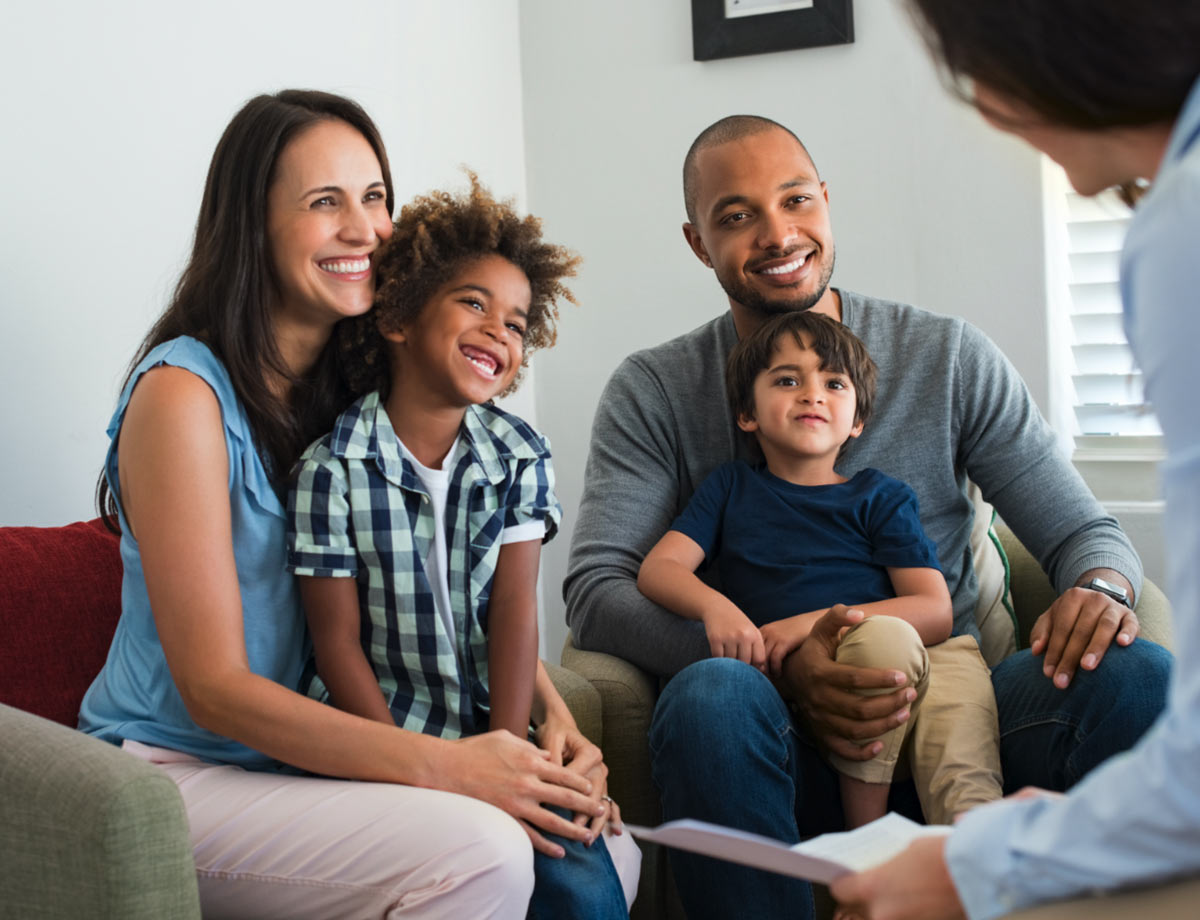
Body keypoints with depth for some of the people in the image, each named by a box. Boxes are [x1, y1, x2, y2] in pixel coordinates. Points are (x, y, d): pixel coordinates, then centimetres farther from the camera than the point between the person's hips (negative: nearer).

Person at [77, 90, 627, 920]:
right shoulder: (184, 393, -15)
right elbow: (214, 687, -19)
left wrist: (555, 717, -11)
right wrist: (445, 765, -26)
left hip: (315, 755, 7)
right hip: (178, 773, -6)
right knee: (480, 851, -28)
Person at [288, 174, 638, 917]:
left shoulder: (520, 457, 2)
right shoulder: (334, 469, -11)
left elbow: (516, 611, -4)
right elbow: (339, 642, -9)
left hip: (486, 728, 4)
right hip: (375, 732, -3)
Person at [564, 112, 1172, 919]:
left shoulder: (950, 359, 10)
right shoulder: (654, 393, 6)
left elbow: (1085, 532, 10)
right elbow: (593, 589, -6)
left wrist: (1100, 588, -18)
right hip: (787, 742, -1)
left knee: (1138, 676, -27)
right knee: (712, 693, -36)